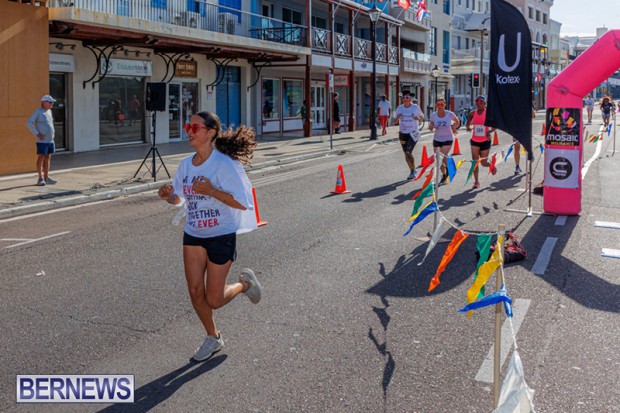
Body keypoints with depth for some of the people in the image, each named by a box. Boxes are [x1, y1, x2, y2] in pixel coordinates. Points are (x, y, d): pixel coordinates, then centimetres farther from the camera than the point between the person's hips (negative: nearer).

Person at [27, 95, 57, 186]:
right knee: (41, 158, -5)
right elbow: (29, 123, -15)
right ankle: (40, 178, -3)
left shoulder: (49, 111, 13)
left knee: (48, 158, 8)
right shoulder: (38, 111, -9)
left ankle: (46, 178, 11)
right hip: (42, 140, -7)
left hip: (50, 140, 7)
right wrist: (37, 134, -16)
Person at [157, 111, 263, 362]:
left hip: (221, 235, -6)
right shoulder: (186, 164, 2)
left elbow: (242, 202, -19)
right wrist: (169, 196, -9)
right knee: (195, 292, 6)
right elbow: (179, 199, 14)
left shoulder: (225, 164, -18)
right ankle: (213, 338, 29)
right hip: (193, 235, 6)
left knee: (214, 301, 0)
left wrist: (212, 191, -28)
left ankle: (244, 284, 31)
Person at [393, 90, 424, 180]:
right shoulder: (399, 108, 0)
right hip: (402, 133, 4)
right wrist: (397, 117, -18)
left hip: (413, 133, -4)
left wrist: (418, 118, -15)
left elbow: (422, 116, 9)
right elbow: (395, 122, 5)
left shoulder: (415, 107, -6)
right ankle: (412, 171, 28)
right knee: (406, 154, 10)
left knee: (408, 152, -18)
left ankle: (413, 170, 0)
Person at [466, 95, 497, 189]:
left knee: (483, 163, 5)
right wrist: (468, 127, -12)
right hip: (475, 141, 2)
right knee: (475, 162, -7)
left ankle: (492, 166, 41)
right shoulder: (472, 113, 1)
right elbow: (468, 123, 12)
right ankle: (476, 181, 2)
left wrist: (490, 131, -24)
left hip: (485, 141, -2)